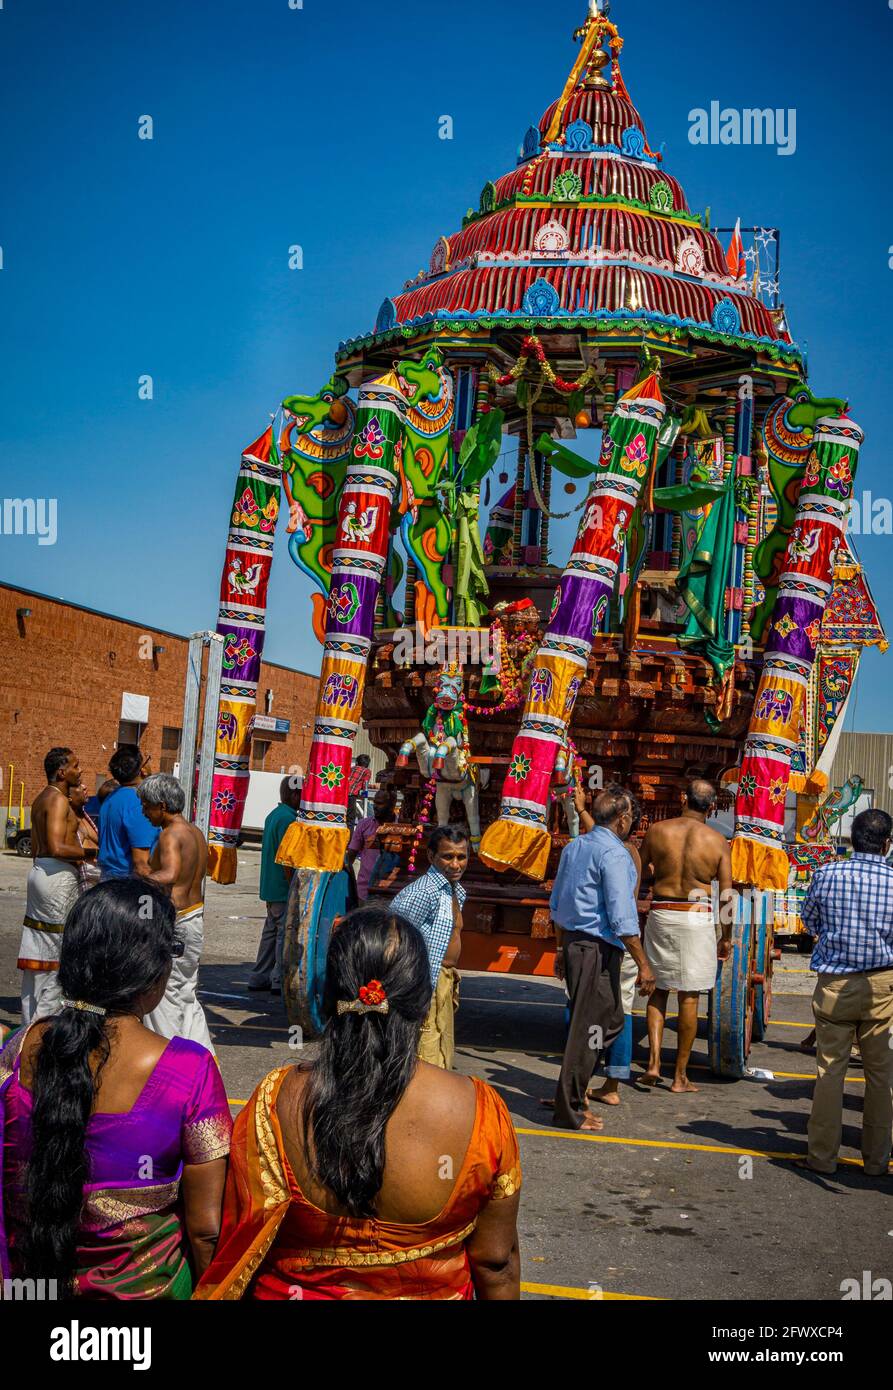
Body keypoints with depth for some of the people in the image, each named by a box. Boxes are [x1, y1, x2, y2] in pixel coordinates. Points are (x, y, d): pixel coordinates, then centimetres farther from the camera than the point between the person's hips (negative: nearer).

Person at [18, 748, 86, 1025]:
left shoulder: (41, 799, 17)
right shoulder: (59, 800, -14)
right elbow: (57, 848, -23)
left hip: (39, 870, 10)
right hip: (59, 876, -10)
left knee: (38, 952, 12)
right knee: (58, 954, -3)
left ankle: (30, 1021, 17)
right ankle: (44, 1020, 0)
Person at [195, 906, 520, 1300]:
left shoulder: (274, 1104, -23)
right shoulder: (480, 1112, -23)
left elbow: (239, 1252, -13)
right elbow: (496, 1262, -11)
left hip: (293, 1289, 0)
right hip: (432, 1291, 1)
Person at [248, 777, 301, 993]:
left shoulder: (274, 815, 14)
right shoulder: (288, 818, -17)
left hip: (271, 888, 10)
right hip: (284, 889, -10)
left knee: (271, 931, 15)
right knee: (286, 933, -3)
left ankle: (260, 977, 19)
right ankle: (280, 980, 1)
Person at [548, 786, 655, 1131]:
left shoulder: (573, 847, 12)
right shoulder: (614, 854, -15)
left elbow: (556, 903, 19)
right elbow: (622, 918, -19)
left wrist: (562, 948, 26)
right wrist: (642, 964, -14)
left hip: (573, 942, 9)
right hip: (598, 949, -9)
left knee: (611, 1020, 18)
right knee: (588, 1028, -1)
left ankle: (573, 1089, 21)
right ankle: (570, 1111, 6)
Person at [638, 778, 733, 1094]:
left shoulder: (657, 831, -2)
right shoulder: (717, 842, -4)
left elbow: (639, 875, 6)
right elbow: (727, 895, -2)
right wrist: (727, 937, 8)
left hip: (661, 914, 1)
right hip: (697, 919, -1)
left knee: (658, 989, 16)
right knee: (688, 997, 5)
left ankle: (653, 1062, 4)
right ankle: (680, 1076, 12)